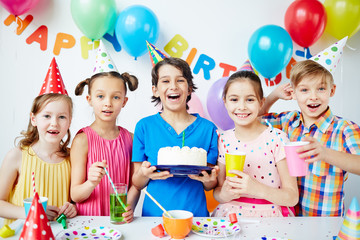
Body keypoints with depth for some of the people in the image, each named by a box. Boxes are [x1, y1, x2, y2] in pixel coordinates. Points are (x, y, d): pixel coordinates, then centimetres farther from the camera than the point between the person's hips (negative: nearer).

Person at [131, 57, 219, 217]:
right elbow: (137, 184, 4)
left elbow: (210, 186, 8)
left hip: (196, 213, 1)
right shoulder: (144, 126, 1)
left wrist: (209, 179, -13)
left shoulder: (207, 128, 2)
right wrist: (144, 174, -16)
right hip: (154, 213, -1)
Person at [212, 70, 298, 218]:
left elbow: (292, 197, -9)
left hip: (269, 217, -2)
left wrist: (258, 188, -26)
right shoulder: (224, 140, 3)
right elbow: (217, 192, 9)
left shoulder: (277, 139, -8)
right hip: (231, 215, 3)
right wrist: (224, 194, -15)